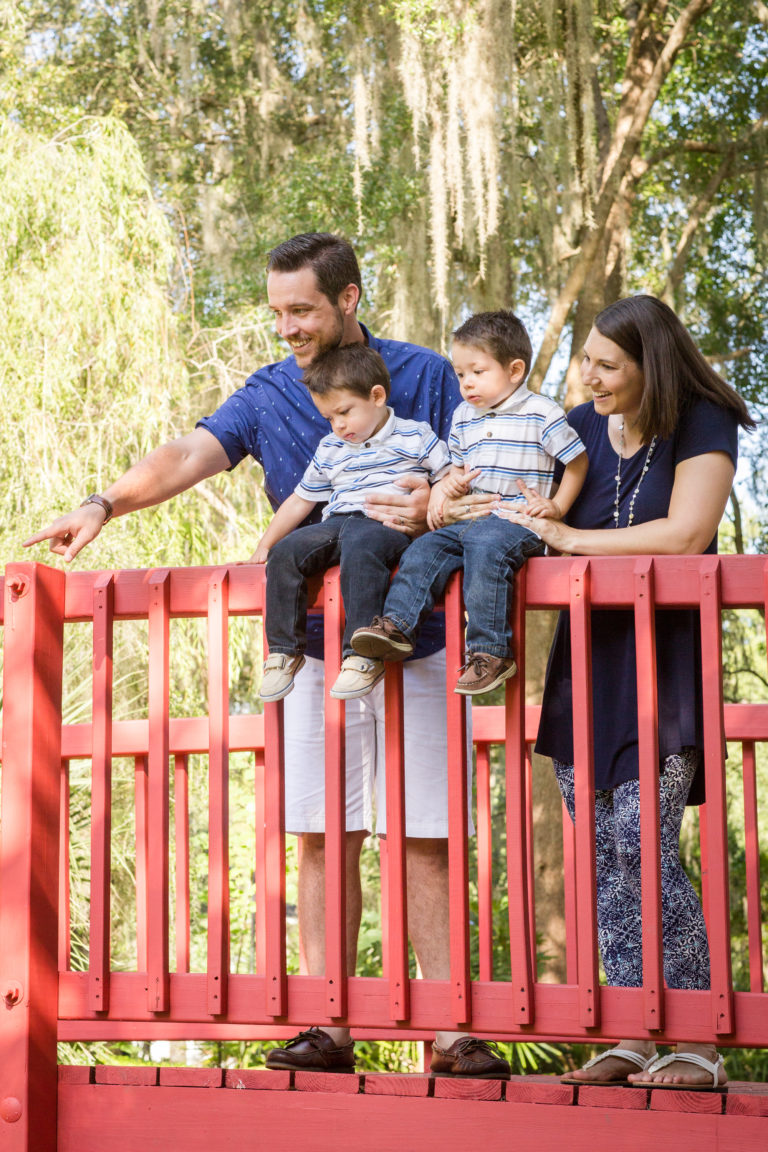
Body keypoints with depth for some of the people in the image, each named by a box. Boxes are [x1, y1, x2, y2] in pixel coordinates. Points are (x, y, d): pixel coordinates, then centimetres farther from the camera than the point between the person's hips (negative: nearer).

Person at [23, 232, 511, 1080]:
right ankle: (328, 1027, 6)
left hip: (415, 641, -2)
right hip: (315, 645, 2)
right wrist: (105, 504, -23)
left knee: (425, 841, -3)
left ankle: (451, 1032, 0)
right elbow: (190, 454, -7)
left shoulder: (424, 376, 3)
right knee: (323, 837, 1)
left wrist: (436, 509, -21)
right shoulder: (268, 396, 8)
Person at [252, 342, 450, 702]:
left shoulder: (414, 436, 8)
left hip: (389, 525, -6)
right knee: (285, 553, -21)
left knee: (359, 550, -40)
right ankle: (284, 649, -12)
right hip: (337, 524, 6)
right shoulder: (329, 450, 23)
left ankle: (363, 655, -40)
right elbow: (301, 500, 28)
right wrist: (264, 545, 26)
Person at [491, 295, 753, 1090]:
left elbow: (686, 535, -19)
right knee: (600, 855, 2)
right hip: (586, 653, 6)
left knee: (642, 846, -14)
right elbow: (536, 508, 14)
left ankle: (699, 1045, -6)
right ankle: (632, 1038, 8)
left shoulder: (702, 427, -7)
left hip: (662, 660, -5)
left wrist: (571, 539, -16)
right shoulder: (581, 428, 7)